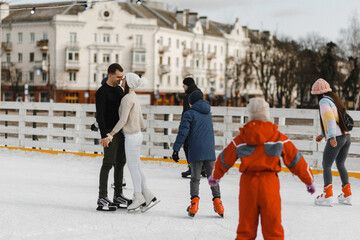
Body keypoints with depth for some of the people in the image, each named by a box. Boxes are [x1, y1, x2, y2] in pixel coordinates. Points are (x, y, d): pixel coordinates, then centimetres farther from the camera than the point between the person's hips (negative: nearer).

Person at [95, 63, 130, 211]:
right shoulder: (102, 92, -11)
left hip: (121, 132, 8)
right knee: (108, 163, -10)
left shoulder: (119, 90, 15)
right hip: (110, 132, -8)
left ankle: (118, 195, 19)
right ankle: (102, 199, -8)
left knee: (120, 162, 10)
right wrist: (104, 135, -22)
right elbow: (100, 115, -16)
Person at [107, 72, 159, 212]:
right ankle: (148, 196, 15)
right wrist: (142, 126, 37)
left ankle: (139, 198, 12)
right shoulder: (133, 96, 11)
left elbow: (123, 120, -21)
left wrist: (111, 135, -19)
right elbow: (140, 117, 19)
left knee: (133, 167, 2)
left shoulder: (127, 98, -17)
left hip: (132, 137, -9)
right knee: (135, 168, 13)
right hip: (136, 135, 9)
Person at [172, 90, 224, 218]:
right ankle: (217, 199, 7)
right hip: (210, 152, 4)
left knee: (195, 178, 1)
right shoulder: (208, 114, 15)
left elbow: (183, 133, -9)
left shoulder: (189, 114, -4)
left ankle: (194, 199, -12)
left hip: (196, 152, -4)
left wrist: (176, 149, -7)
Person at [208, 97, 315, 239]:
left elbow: (225, 160, 13)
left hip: (247, 183, 2)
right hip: (270, 183, -1)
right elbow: (295, 160, 5)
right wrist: (309, 181, 17)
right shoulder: (279, 138, -1)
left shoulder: (240, 139, 2)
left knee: (245, 229, 11)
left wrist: (214, 177, 31)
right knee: (273, 228, 4)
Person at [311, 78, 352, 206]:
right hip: (347, 136, 8)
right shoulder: (335, 99, 18)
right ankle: (347, 193, 23)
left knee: (326, 165, -3)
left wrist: (332, 136, -30)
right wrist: (323, 134, 34)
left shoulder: (324, 101, -7)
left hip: (337, 138, -8)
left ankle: (327, 194, -10)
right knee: (340, 164, 20)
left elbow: (329, 118, -22)